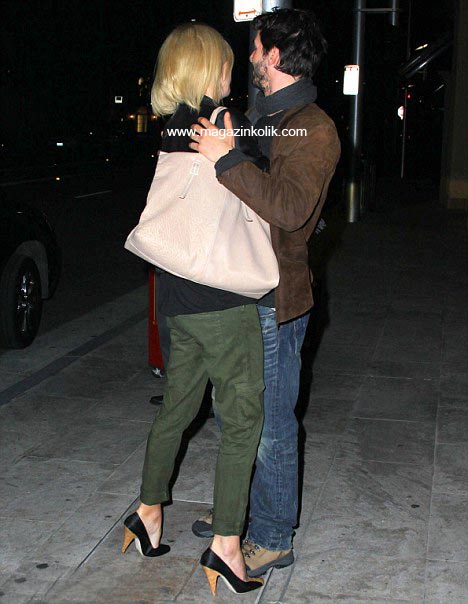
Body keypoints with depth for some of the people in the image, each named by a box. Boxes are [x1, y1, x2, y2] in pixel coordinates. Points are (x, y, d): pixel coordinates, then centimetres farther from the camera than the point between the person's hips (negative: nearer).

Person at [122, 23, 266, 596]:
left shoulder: (174, 129, 9)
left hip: (177, 296, 8)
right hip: (222, 300, -8)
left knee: (176, 406, 20)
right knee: (242, 421, 3)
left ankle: (148, 510, 35)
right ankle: (225, 545, 10)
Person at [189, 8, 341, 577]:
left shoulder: (314, 130, -14)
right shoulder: (263, 117, 15)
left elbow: (290, 207, -30)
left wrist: (227, 160, -30)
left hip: (274, 300, -9)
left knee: (269, 424, 2)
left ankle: (272, 538, 19)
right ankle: (241, 509, 38)